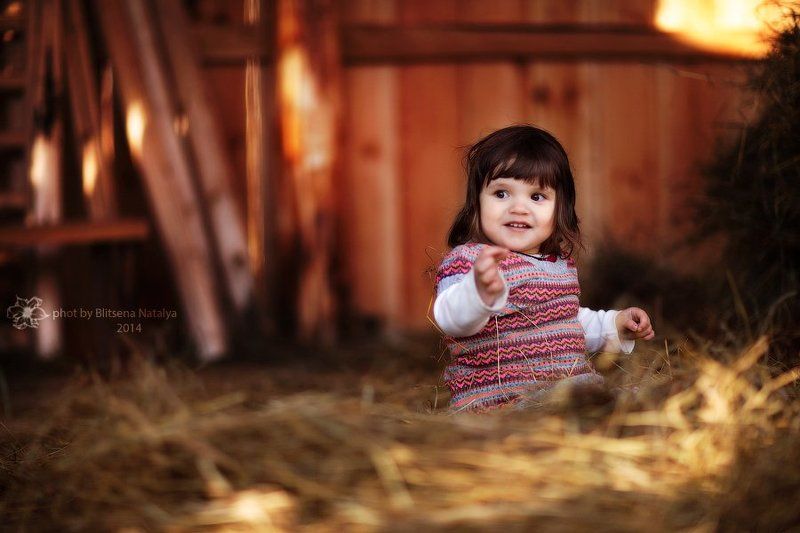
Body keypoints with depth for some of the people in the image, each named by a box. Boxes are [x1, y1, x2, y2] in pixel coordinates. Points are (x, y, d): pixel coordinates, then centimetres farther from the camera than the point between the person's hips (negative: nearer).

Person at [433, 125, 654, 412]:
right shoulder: (466, 260, -9)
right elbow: (451, 319, -32)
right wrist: (481, 291, -53)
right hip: (500, 402, -7)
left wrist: (616, 324, 24)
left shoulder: (561, 262, 17)